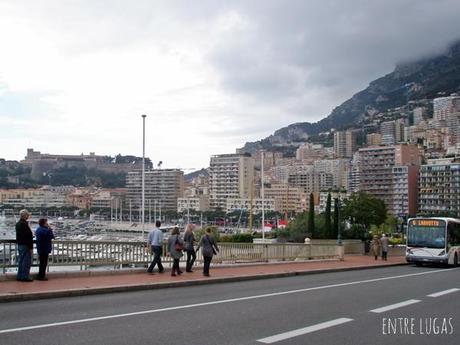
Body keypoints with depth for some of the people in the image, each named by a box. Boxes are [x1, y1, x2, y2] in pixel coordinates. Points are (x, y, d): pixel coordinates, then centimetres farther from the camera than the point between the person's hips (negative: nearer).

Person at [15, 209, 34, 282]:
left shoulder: (18, 224, 12)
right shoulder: (25, 224, -19)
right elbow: (29, 236, -20)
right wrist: (31, 247, -17)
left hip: (19, 245, 10)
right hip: (25, 245, -10)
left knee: (20, 261, 14)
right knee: (26, 261, -4)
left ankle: (19, 276, 18)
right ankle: (25, 276, -2)